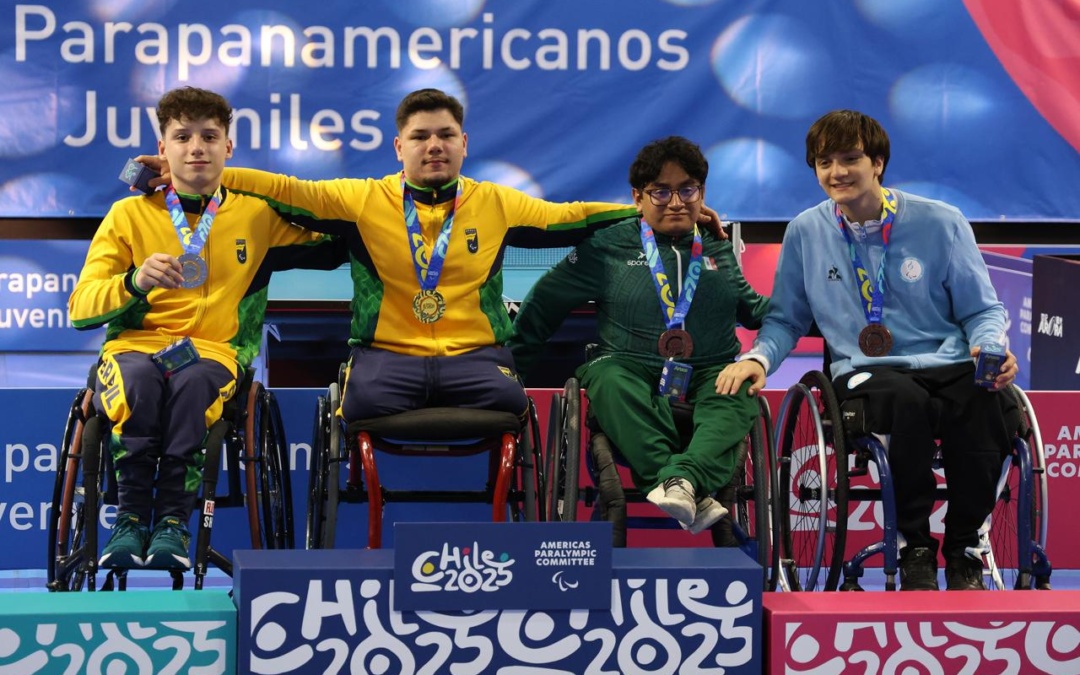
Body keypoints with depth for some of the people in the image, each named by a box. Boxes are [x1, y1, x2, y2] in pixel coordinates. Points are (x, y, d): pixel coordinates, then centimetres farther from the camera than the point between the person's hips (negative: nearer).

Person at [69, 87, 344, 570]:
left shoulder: (258, 215, 13)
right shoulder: (129, 214, 10)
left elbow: (335, 249, 17)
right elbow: (81, 307, 0)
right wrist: (135, 282, -20)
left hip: (214, 349, 0)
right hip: (134, 344, 0)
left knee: (194, 381, -36)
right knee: (138, 379, -36)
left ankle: (174, 520, -26)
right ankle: (130, 517, -26)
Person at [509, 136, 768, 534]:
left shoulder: (719, 250, 19)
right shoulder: (607, 246, 10)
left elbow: (752, 308, 30)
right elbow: (545, 304, 14)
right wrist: (510, 364, 11)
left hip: (710, 376, 2)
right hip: (632, 369, -2)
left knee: (739, 394, -33)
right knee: (609, 380, -38)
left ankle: (685, 479, -57)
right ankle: (694, 496, -51)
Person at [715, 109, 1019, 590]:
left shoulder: (941, 223, 5)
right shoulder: (805, 233, 9)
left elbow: (983, 310, 11)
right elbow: (786, 319, 18)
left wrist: (991, 350, -11)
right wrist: (758, 357, -2)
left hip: (947, 366, 1)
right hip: (863, 374, 0)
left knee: (981, 403, -36)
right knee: (909, 400, -38)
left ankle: (963, 552, -11)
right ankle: (916, 549, -17)